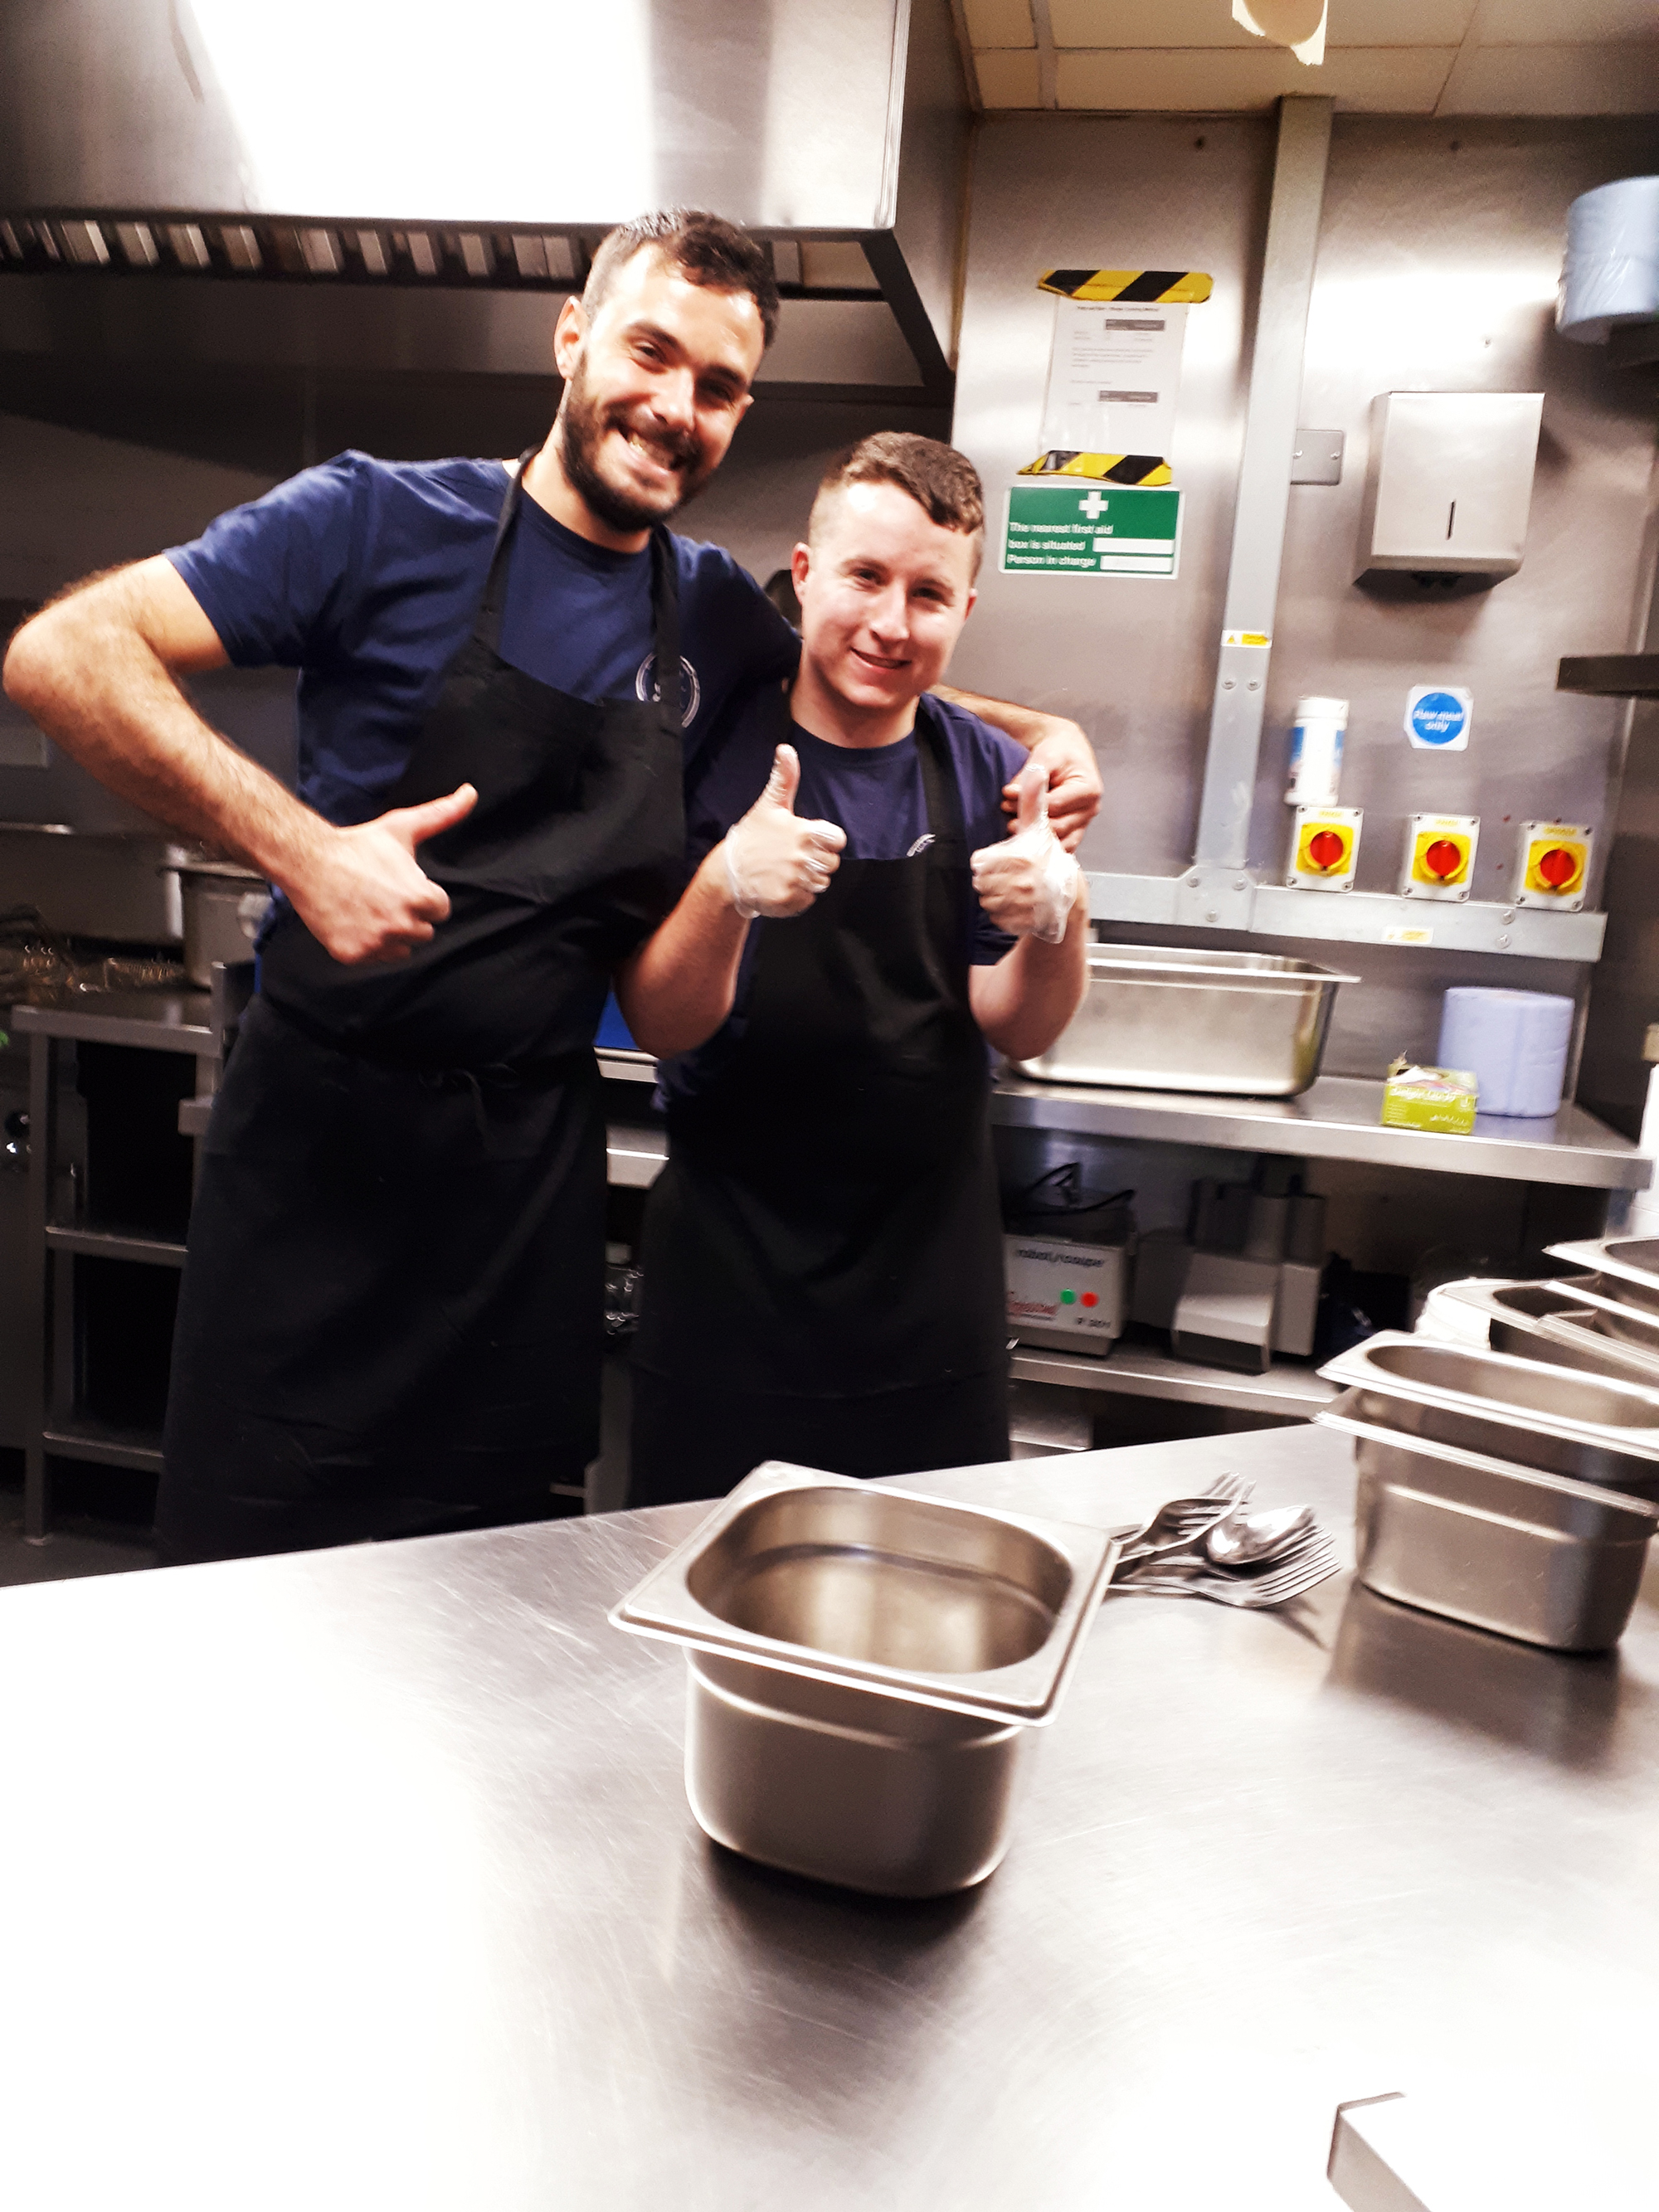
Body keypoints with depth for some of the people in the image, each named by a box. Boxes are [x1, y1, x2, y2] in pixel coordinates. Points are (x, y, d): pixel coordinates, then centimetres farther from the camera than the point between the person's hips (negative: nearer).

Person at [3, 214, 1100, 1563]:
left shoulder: (716, 615, 8)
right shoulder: (383, 519, -5)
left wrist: (1042, 735, 5)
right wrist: (300, 847, -23)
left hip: (537, 1150, 4)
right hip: (325, 1131, -3)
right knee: (250, 1589, 8)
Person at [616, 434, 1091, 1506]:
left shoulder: (990, 776, 1)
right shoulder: (709, 754, -6)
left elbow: (1014, 1028, -4)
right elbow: (665, 1026, -12)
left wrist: (1057, 919, -25)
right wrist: (726, 890, -32)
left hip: (932, 1256, 3)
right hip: (731, 1251, -2)